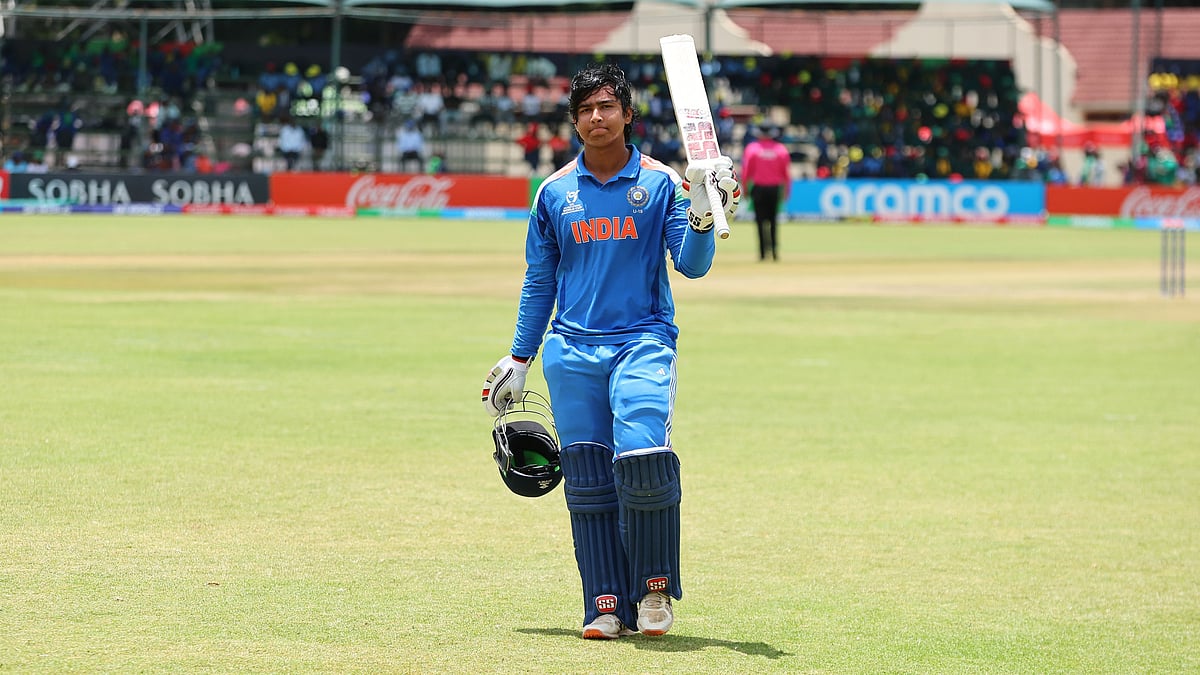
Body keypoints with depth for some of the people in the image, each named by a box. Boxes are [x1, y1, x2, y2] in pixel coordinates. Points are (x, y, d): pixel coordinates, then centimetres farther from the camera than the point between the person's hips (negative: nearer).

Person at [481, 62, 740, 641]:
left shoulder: (661, 182, 2)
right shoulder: (554, 192, 9)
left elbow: (691, 266, -3)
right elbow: (538, 283, 16)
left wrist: (702, 219, -21)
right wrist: (518, 361, 15)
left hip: (644, 340, -3)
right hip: (572, 352, 3)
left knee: (642, 459, -20)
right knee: (587, 480, 0)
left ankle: (655, 587, -2)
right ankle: (607, 605, 6)